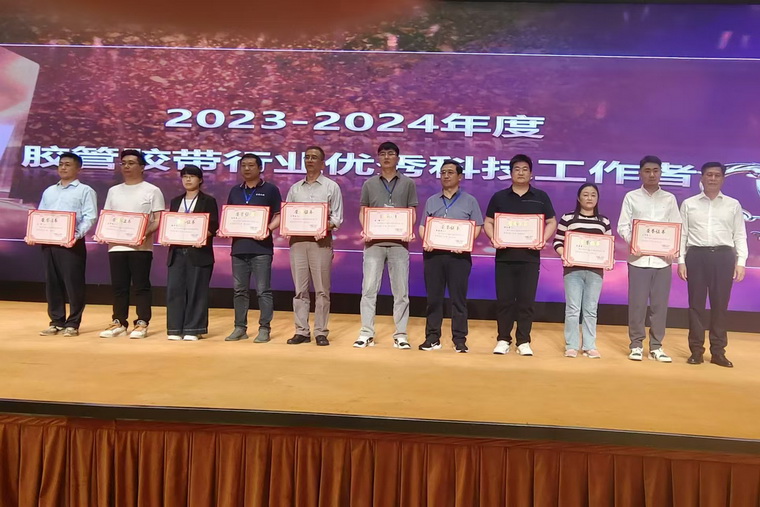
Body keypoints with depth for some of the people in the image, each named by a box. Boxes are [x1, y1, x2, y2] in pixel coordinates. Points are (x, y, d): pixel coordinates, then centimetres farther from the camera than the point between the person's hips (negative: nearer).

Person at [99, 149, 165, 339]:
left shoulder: (152, 191, 2)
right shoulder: (113, 191, 16)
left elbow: (158, 220, -3)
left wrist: (146, 233, -21)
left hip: (141, 246, -4)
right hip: (116, 246, 5)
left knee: (141, 286, -2)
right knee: (118, 286, 7)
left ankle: (142, 323, 4)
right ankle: (118, 322, 15)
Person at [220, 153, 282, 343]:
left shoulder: (270, 190, 2)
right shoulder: (235, 191, 16)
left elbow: (278, 216, -1)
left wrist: (268, 229, -18)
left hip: (261, 247, -5)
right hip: (238, 246, 5)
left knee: (263, 290, -2)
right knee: (240, 290, 9)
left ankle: (264, 328, 4)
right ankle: (240, 328, 18)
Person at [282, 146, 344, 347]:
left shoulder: (331, 187, 7)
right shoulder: (295, 188, 16)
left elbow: (337, 217, 1)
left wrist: (327, 226, -17)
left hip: (321, 241, -3)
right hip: (297, 240, 3)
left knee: (321, 289, -1)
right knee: (300, 289, 4)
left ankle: (321, 332, 4)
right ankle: (301, 331, 10)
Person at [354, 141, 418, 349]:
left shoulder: (408, 184, 10)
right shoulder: (369, 184, 12)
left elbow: (412, 212, 7)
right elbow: (362, 212, 11)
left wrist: (410, 230, -11)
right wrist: (365, 230, -8)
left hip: (399, 242, 0)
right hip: (374, 242, 1)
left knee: (400, 290, 3)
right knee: (369, 288, -1)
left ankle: (400, 335, 9)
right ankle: (367, 333, 4)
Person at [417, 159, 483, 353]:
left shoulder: (469, 201, 8)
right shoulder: (431, 201, 17)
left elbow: (477, 227, 2)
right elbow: (422, 226, 14)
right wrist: (425, 241, -6)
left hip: (458, 255, -3)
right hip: (433, 253, 3)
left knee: (458, 298, -1)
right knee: (433, 298, 4)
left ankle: (459, 339, 4)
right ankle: (432, 338, 10)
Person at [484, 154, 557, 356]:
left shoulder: (541, 197, 8)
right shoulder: (499, 197, 8)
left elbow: (552, 222, 9)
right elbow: (488, 222, 9)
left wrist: (544, 239, -9)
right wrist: (493, 238, -10)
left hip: (530, 257, 0)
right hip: (504, 256, 0)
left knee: (526, 300, 1)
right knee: (504, 299, 2)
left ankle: (524, 342, 10)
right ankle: (503, 340, 12)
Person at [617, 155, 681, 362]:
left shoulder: (669, 199, 11)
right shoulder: (631, 197, 6)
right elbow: (623, 226, 2)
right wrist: (632, 243, -16)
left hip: (662, 258, 2)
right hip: (638, 257, -2)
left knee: (659, 304, 4)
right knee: (637, 303, 0)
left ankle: (656, 346, 13)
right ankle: (636, 345, 10)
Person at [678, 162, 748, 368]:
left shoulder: (733, 205, 10)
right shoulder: (688, 204, 7)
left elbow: (740, 235, 7)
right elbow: (682, 234, 5)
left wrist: (741, 262, -2)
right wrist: (681, 261, -3)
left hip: (723, 256, 1)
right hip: (696, 255, 0)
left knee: (720, 304, 4)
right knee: (696, 304, 3)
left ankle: (718, 352, 12)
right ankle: (696, 350, 10)